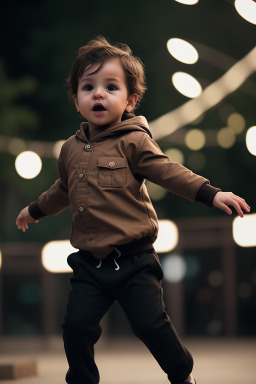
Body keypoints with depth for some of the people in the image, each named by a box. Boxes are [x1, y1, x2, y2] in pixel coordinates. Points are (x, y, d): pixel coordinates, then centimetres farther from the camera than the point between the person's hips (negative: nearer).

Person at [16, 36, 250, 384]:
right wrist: (36, 209, 43)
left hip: (134, 259, -4)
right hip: (90, 262, 4)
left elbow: (167, 171, -13)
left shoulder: (133, 142, -6)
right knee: (76, 326, -3)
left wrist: (211, 194, -24)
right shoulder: (71, 149, 12)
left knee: (150, 323, -7)